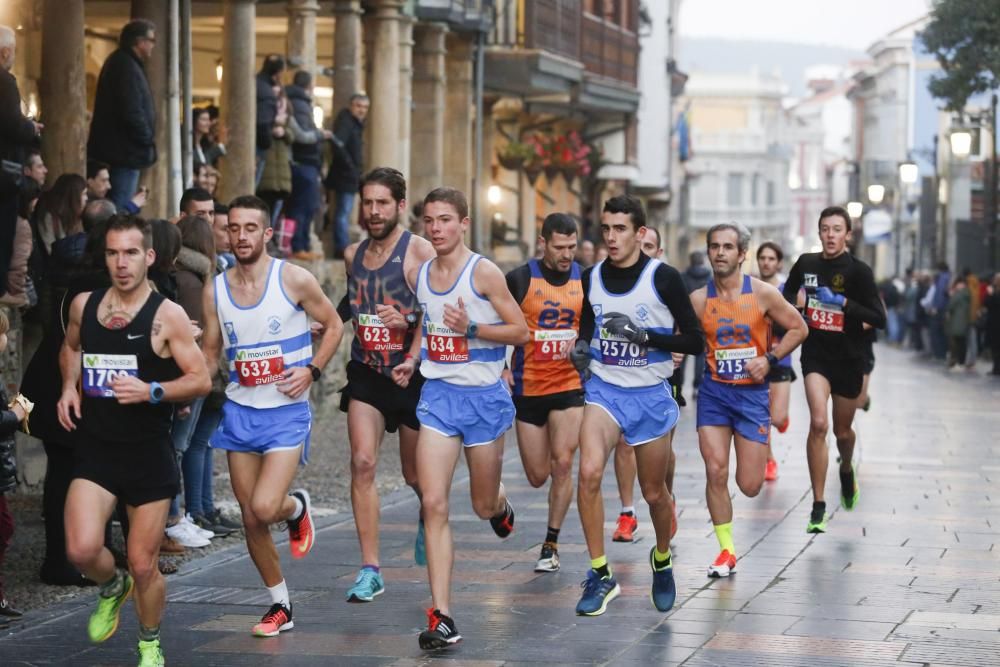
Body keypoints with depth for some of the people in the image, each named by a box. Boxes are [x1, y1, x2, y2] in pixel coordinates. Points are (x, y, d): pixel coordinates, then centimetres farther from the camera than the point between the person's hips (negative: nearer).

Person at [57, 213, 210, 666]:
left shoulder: (167, 316, -9)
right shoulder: (83, 305, 4)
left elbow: (201, 380, -8)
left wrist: (151, 391, -23)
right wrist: (69, 386, 7)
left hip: (149, 454, -3)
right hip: (96, 450, 3)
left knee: (143, 566, 4)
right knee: (82, 549, -17)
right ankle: (112, 588, 19)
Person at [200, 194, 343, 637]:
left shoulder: (294, 280, -9)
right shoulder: (216, 289, 2)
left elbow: (333, 325, 3)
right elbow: (210, 352, 12)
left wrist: (312, 370, -10)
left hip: (287, 412, -4)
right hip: (240, 412, 4)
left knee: (265, 507, -21)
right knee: (250, 518, 6)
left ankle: (297, 507, 16)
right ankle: (281, 606, 23)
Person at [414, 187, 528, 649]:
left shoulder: (483, 272, -9)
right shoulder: (419, 275, 6)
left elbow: (521, 331, -9)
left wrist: (472, 328, -21)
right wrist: (412, 355, 9)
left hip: (483, 396, -3)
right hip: (437, 395, 3)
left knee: (483, 505, 11)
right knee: (433, 503, -11)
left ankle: (502, 506, 53)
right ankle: (441, 617, -12)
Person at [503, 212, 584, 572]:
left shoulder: (586, 280, 2)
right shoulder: (520, 279, -6)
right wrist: (502, 367, -8)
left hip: (570, 384, 1)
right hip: (528, 387, -1)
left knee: (562, 464, -12)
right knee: (538, 476, 2)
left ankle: (551, 544, 0)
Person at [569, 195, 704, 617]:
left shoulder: (663, 278, -11)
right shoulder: (592, 278, 1)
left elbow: (695, 341, -10)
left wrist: (645, 336, -22)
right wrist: (580, 347, -4)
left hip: (651, 395, -2)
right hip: (604, 389, 2)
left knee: (654, 492, 11)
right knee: (589, 471, -23)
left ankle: (662, 560, 42)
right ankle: (600, 574, -13)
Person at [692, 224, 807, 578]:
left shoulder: (763, 293, -7)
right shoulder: (698, 299, -3)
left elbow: (799, 328, 3)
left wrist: (770, 359, -8)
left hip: (752, 393, -1)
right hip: (714, 392, 1)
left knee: (750, 486, -1)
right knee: (716, 472, -10)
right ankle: (726, 551, 6)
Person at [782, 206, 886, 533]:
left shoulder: (858, 271, -11)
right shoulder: (806, 263, -1)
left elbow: (879, 319, -17)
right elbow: (789, 291, 22)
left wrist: (842, 302, -24)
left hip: (848, 359, -1)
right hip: (815, 355, 1)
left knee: (842, 430, 15)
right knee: (818, 423, -19)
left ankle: (847, 470, 52)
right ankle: (818, 507, -14)